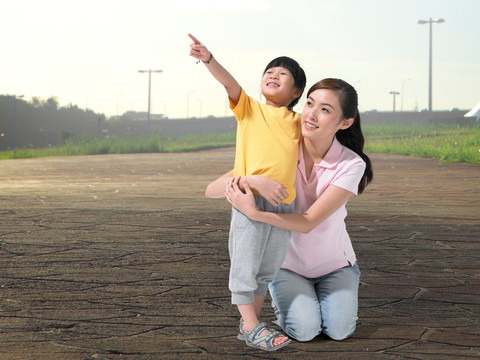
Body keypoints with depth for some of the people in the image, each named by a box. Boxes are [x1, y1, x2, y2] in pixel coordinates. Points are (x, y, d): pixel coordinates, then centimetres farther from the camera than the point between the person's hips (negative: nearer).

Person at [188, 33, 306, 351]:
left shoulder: (299, 122, 14)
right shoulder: (249, 108, 7)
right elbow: (231, 83, -9)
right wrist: (210, 60, -26)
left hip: (283, 203, 3)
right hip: (250, 197, -3)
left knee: (268, 269, 10)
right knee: (246, 263, -4)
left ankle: (252, 322, 21)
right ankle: (251, 325, 3)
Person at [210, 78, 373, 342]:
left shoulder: (351, 165, -19)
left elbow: (308, 222, -27)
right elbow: (212, 190, -20)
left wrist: (253, 212, -39)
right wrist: (249, 181, -42)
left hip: (333, 263, 1)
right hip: (287, 263, 0)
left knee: (339, 329, -19)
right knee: (303, 329, -21)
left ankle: (324, 294, 14)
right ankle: (283, 299, 13)